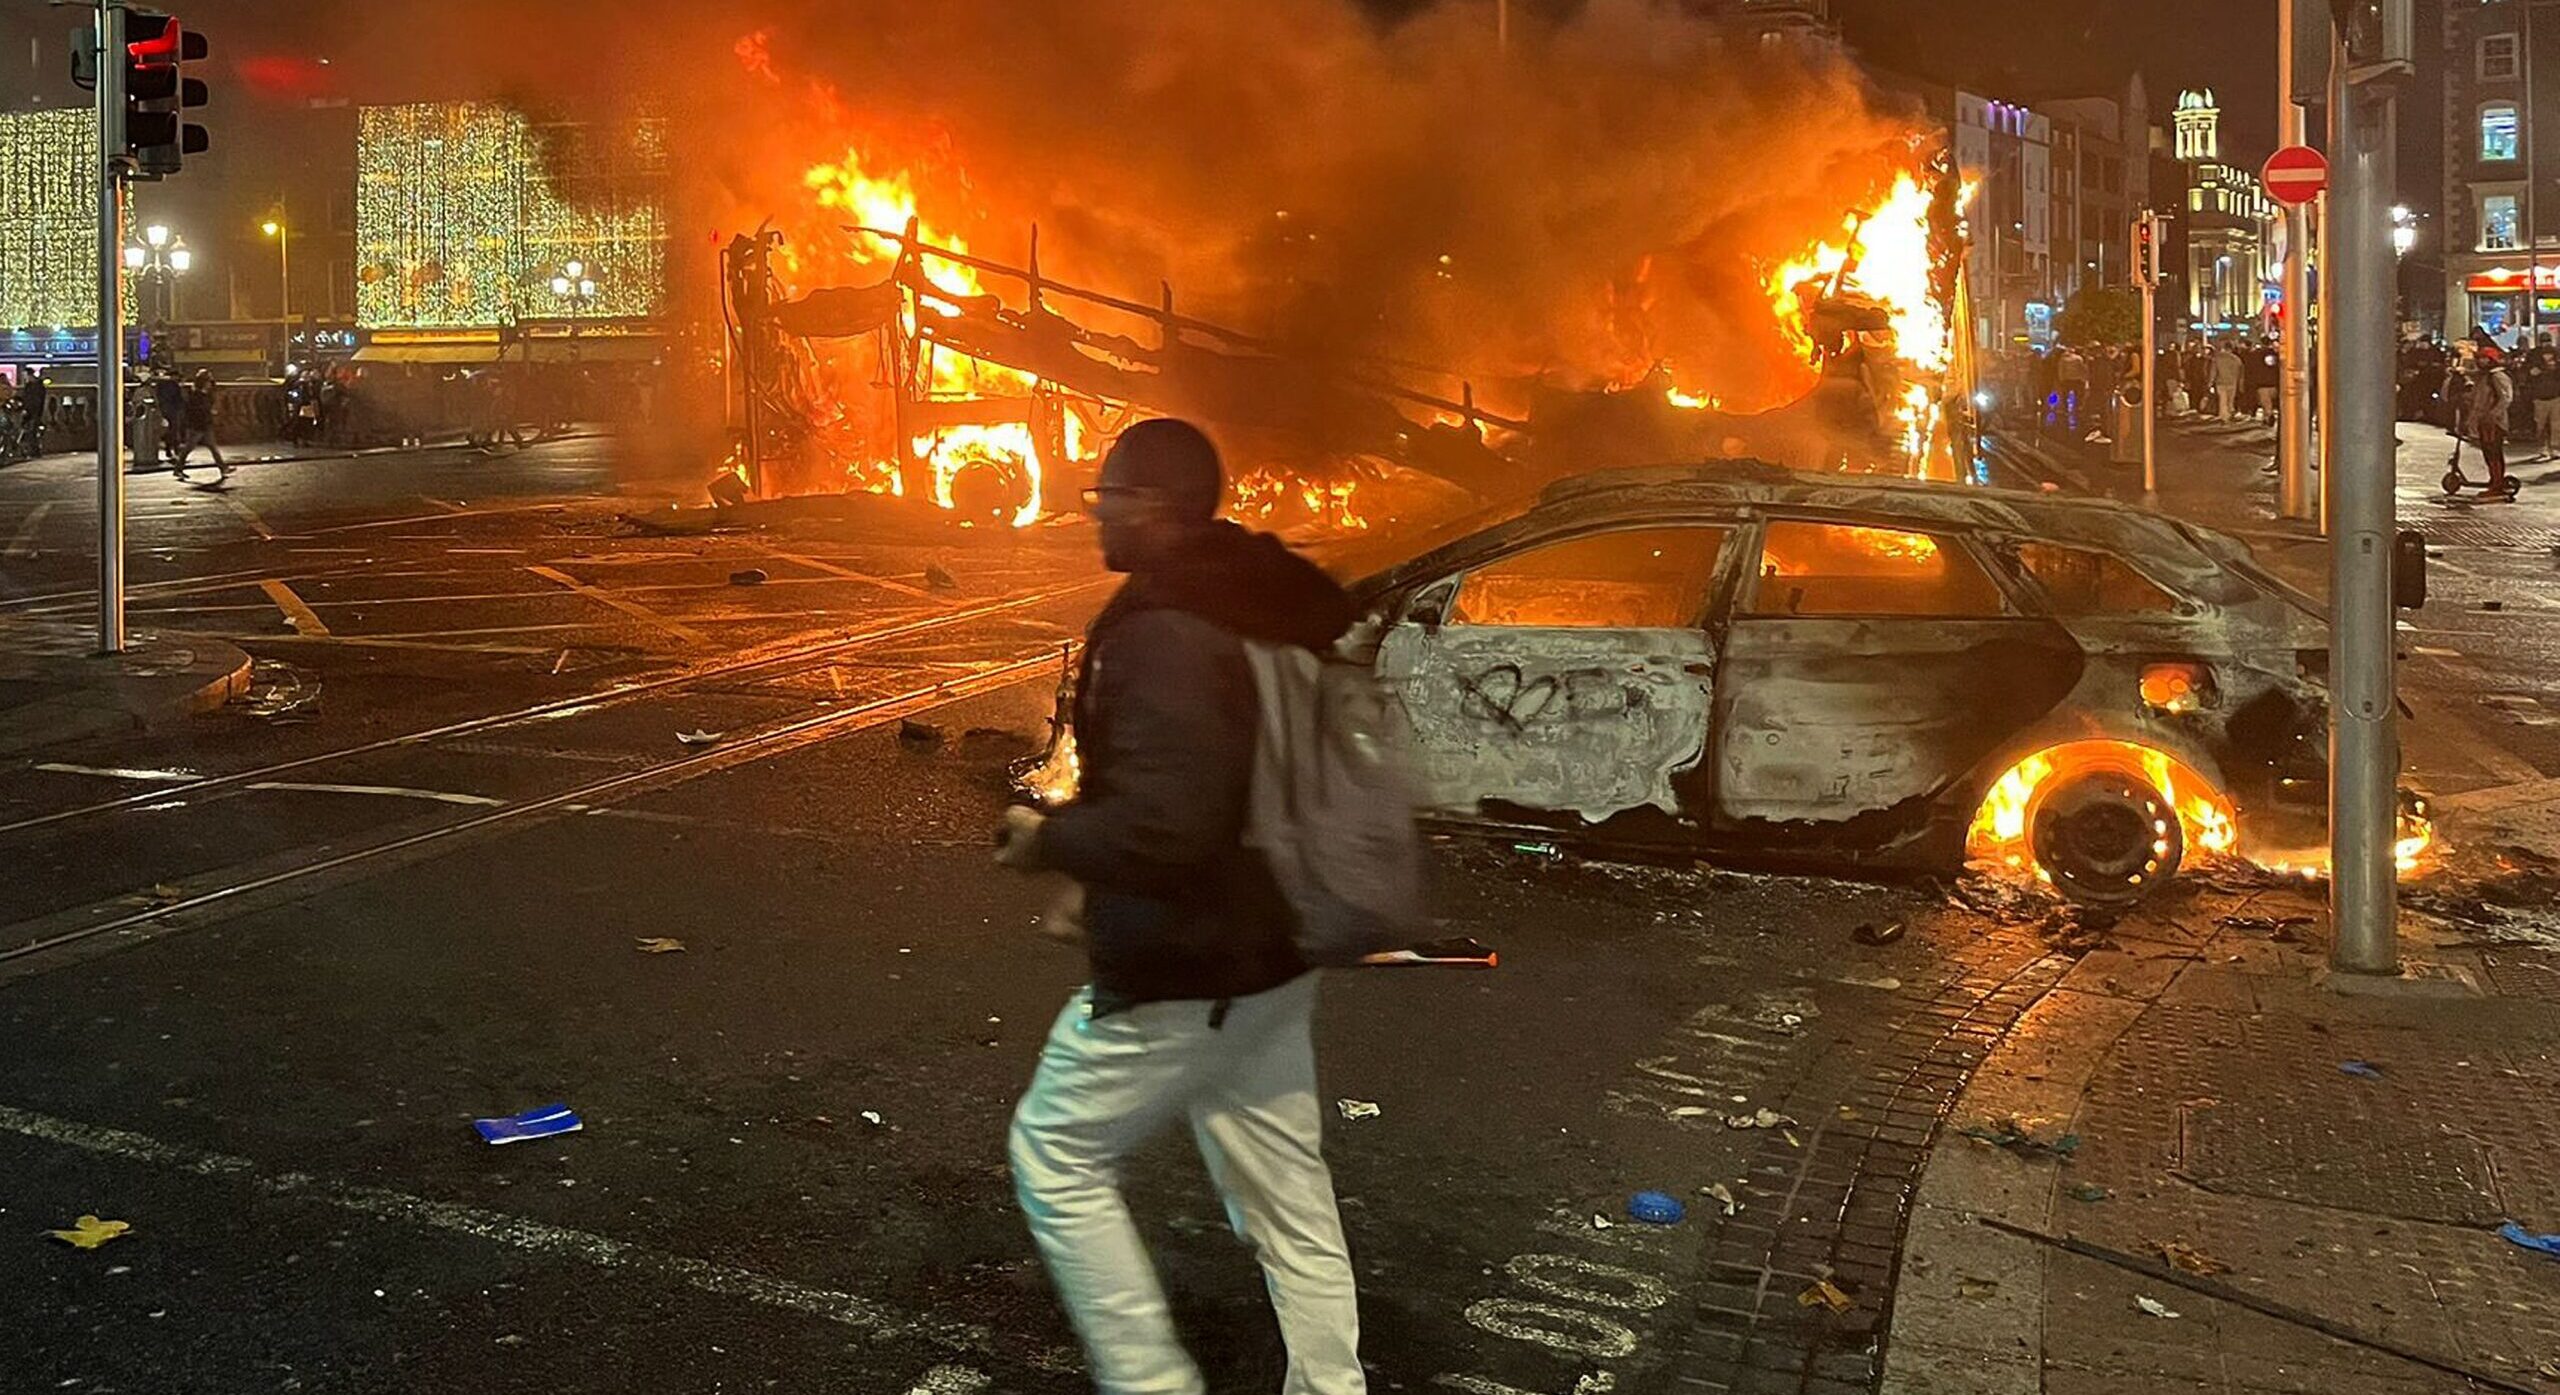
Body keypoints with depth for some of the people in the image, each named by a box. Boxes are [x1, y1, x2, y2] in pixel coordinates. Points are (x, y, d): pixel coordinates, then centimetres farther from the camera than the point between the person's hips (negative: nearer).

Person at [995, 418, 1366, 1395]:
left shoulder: (1165, 640, -24)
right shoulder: (1273, 607, 5)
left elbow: (1159, 831, -33)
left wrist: (1048, 841, -15)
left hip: (1176, 980, -9)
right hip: (1268, 961, 9)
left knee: (1055, 1159, 10)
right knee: (1286, 1191, 16)